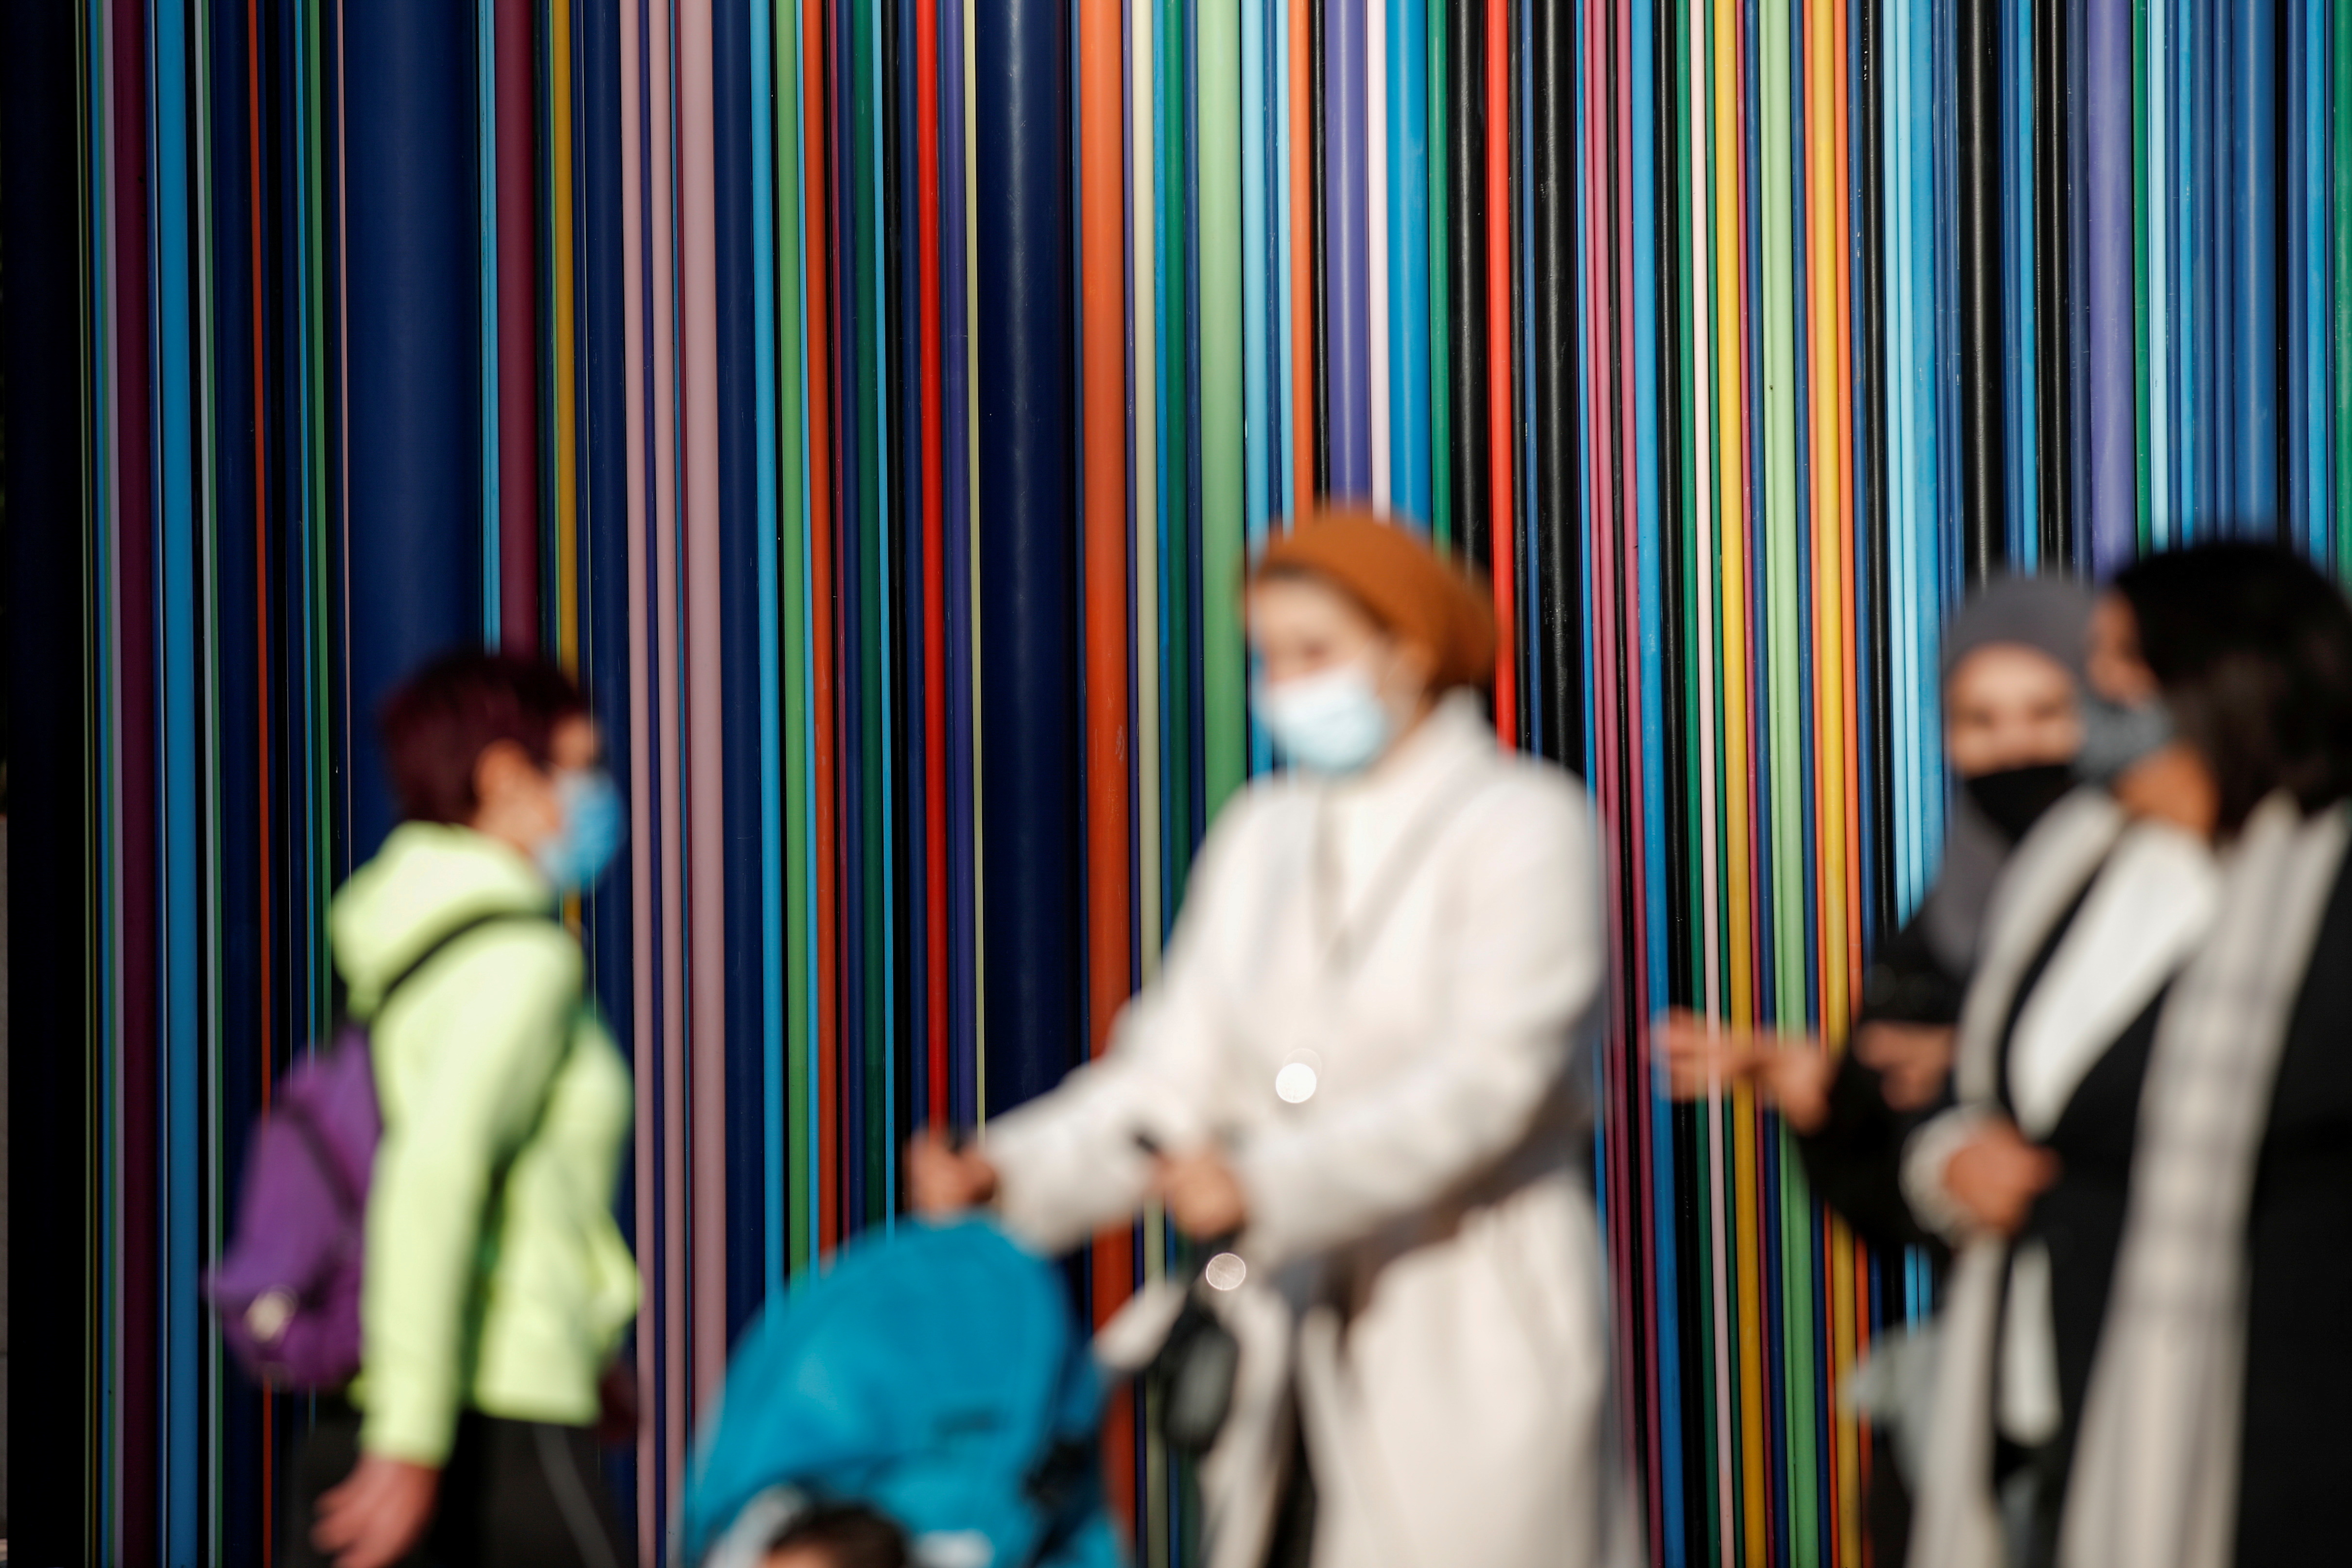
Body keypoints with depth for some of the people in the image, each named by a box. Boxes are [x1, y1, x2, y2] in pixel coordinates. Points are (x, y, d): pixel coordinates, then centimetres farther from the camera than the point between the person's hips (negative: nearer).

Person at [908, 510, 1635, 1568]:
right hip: (1289, 1342, 5)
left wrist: (1269, 1186, -28)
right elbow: (1179, 1070, 7)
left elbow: (1484, 1081, -16)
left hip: (1469, 1350, -5)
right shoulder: (1263, 835, 14)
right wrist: (1015, 1173, -10)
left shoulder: (1524, 826, -3)